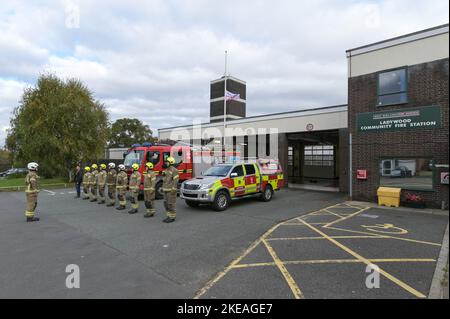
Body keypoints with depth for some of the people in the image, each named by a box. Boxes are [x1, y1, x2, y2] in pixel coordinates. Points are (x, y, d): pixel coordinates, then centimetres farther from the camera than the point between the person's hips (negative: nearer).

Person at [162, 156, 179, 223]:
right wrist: (163, 188, 17)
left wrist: (173, 189, -22)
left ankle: (172, 217, 2)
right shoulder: (166, 170, 16)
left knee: (171, 204, -5)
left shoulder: (174, 170, -12)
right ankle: (169, 216, 19)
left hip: (171, 190, -9)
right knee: (166, 203, 11)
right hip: (166, 190, 9)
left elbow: (176, 180, -18)